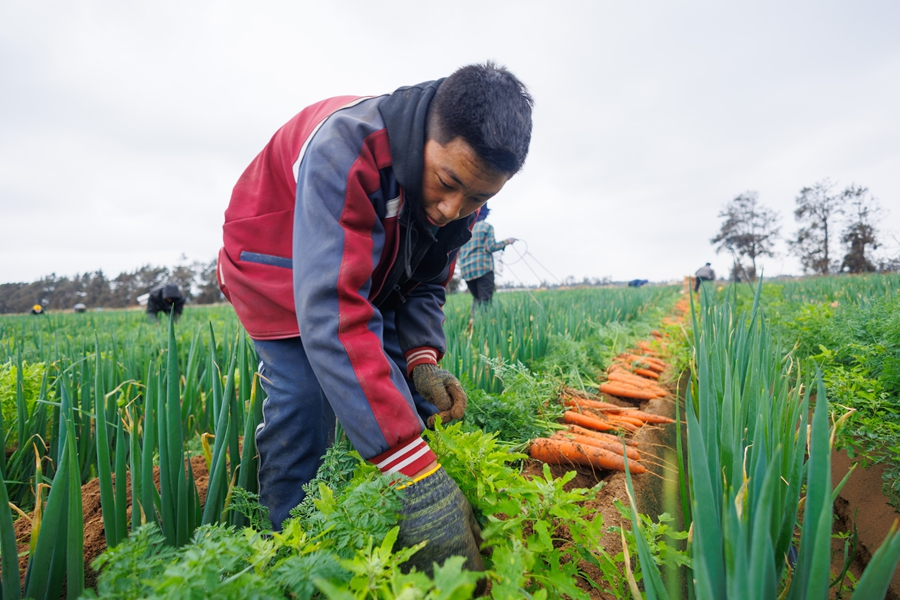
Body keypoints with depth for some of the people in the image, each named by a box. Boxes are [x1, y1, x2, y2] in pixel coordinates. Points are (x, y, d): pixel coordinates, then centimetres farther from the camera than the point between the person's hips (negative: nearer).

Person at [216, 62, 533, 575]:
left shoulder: (462, 187, -15)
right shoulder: (347, 146, -40)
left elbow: (426, 283, -3)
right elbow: (332, 314, -49)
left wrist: (422, 357, -25)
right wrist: (418, 475, -53)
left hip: (371, 278, 6)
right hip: (281, 275, -5)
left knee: (415, 407, -4)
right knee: (304, 405, -22)